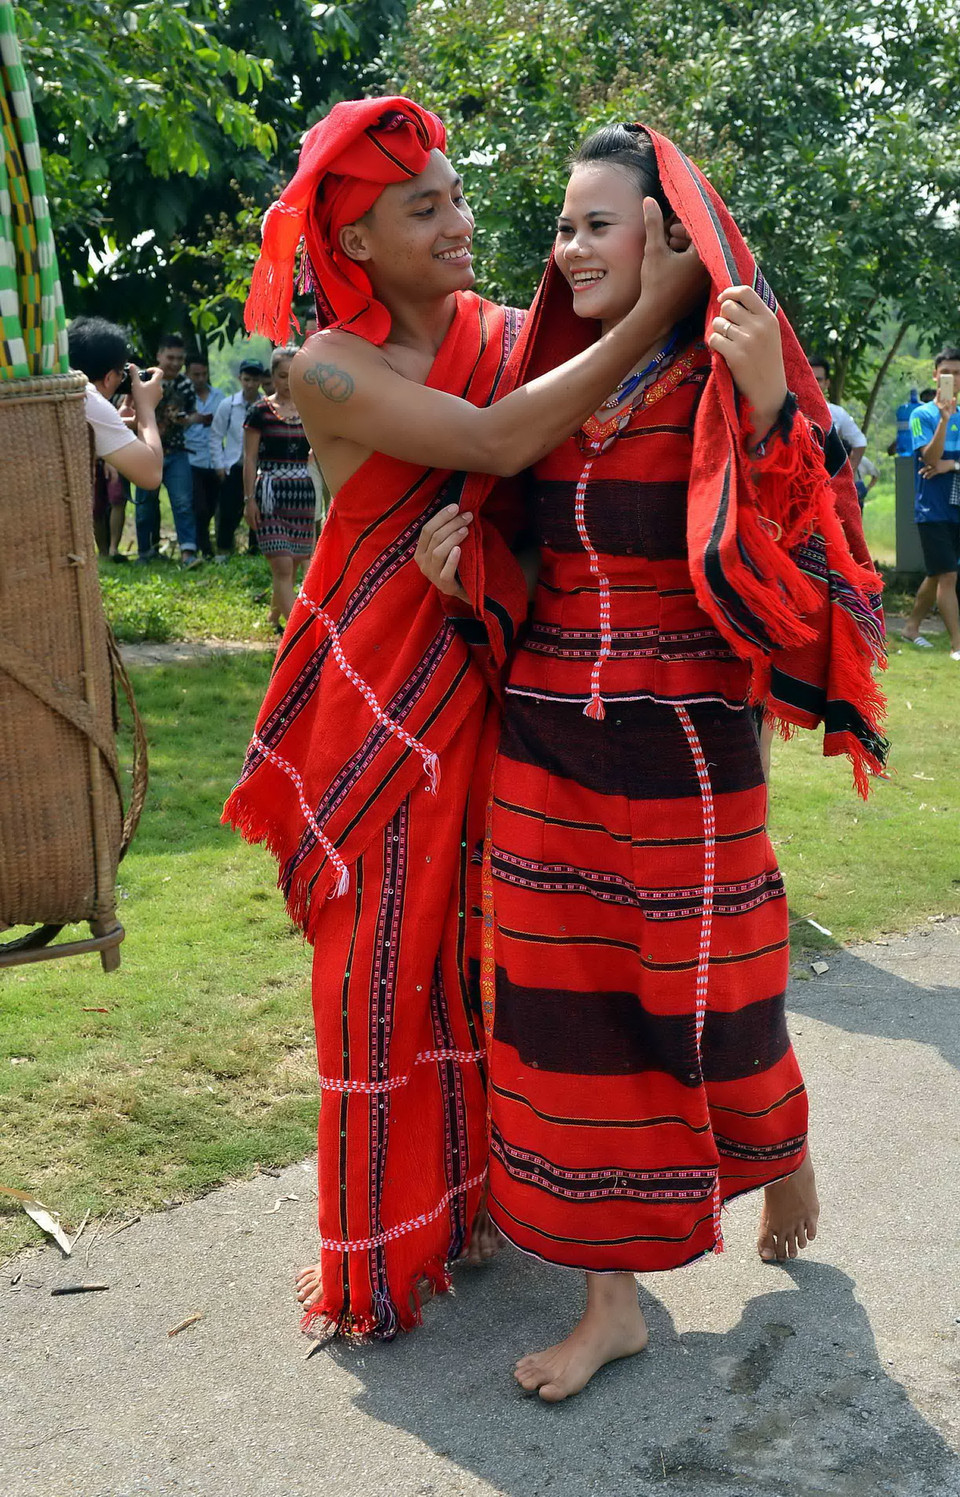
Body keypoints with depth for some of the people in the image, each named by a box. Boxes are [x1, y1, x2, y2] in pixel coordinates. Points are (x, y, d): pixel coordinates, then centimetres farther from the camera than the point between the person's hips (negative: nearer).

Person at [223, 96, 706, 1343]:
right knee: (384, 957, 2)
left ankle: (473, 1188, 33)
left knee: (484, 940, 12)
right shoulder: (330, 370, -11)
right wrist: (652, 313, -22)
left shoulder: (506, 334, 5)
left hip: (494, 681, 4)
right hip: (382, 698, -4)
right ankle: (378, 1256, 20)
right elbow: (495, 442, -24)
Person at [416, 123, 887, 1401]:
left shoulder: (728, 382, -5)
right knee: (565, 1001, 6)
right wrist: (462, 557, 0)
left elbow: (786, 555, -15)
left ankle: (781, 1152, 42)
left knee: (706, 995, 6)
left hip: (682, 742, -5)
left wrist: (766, 405, -27)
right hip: (545, 734, 5)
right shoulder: (550, 375, 10)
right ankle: (613, 1296, 20)